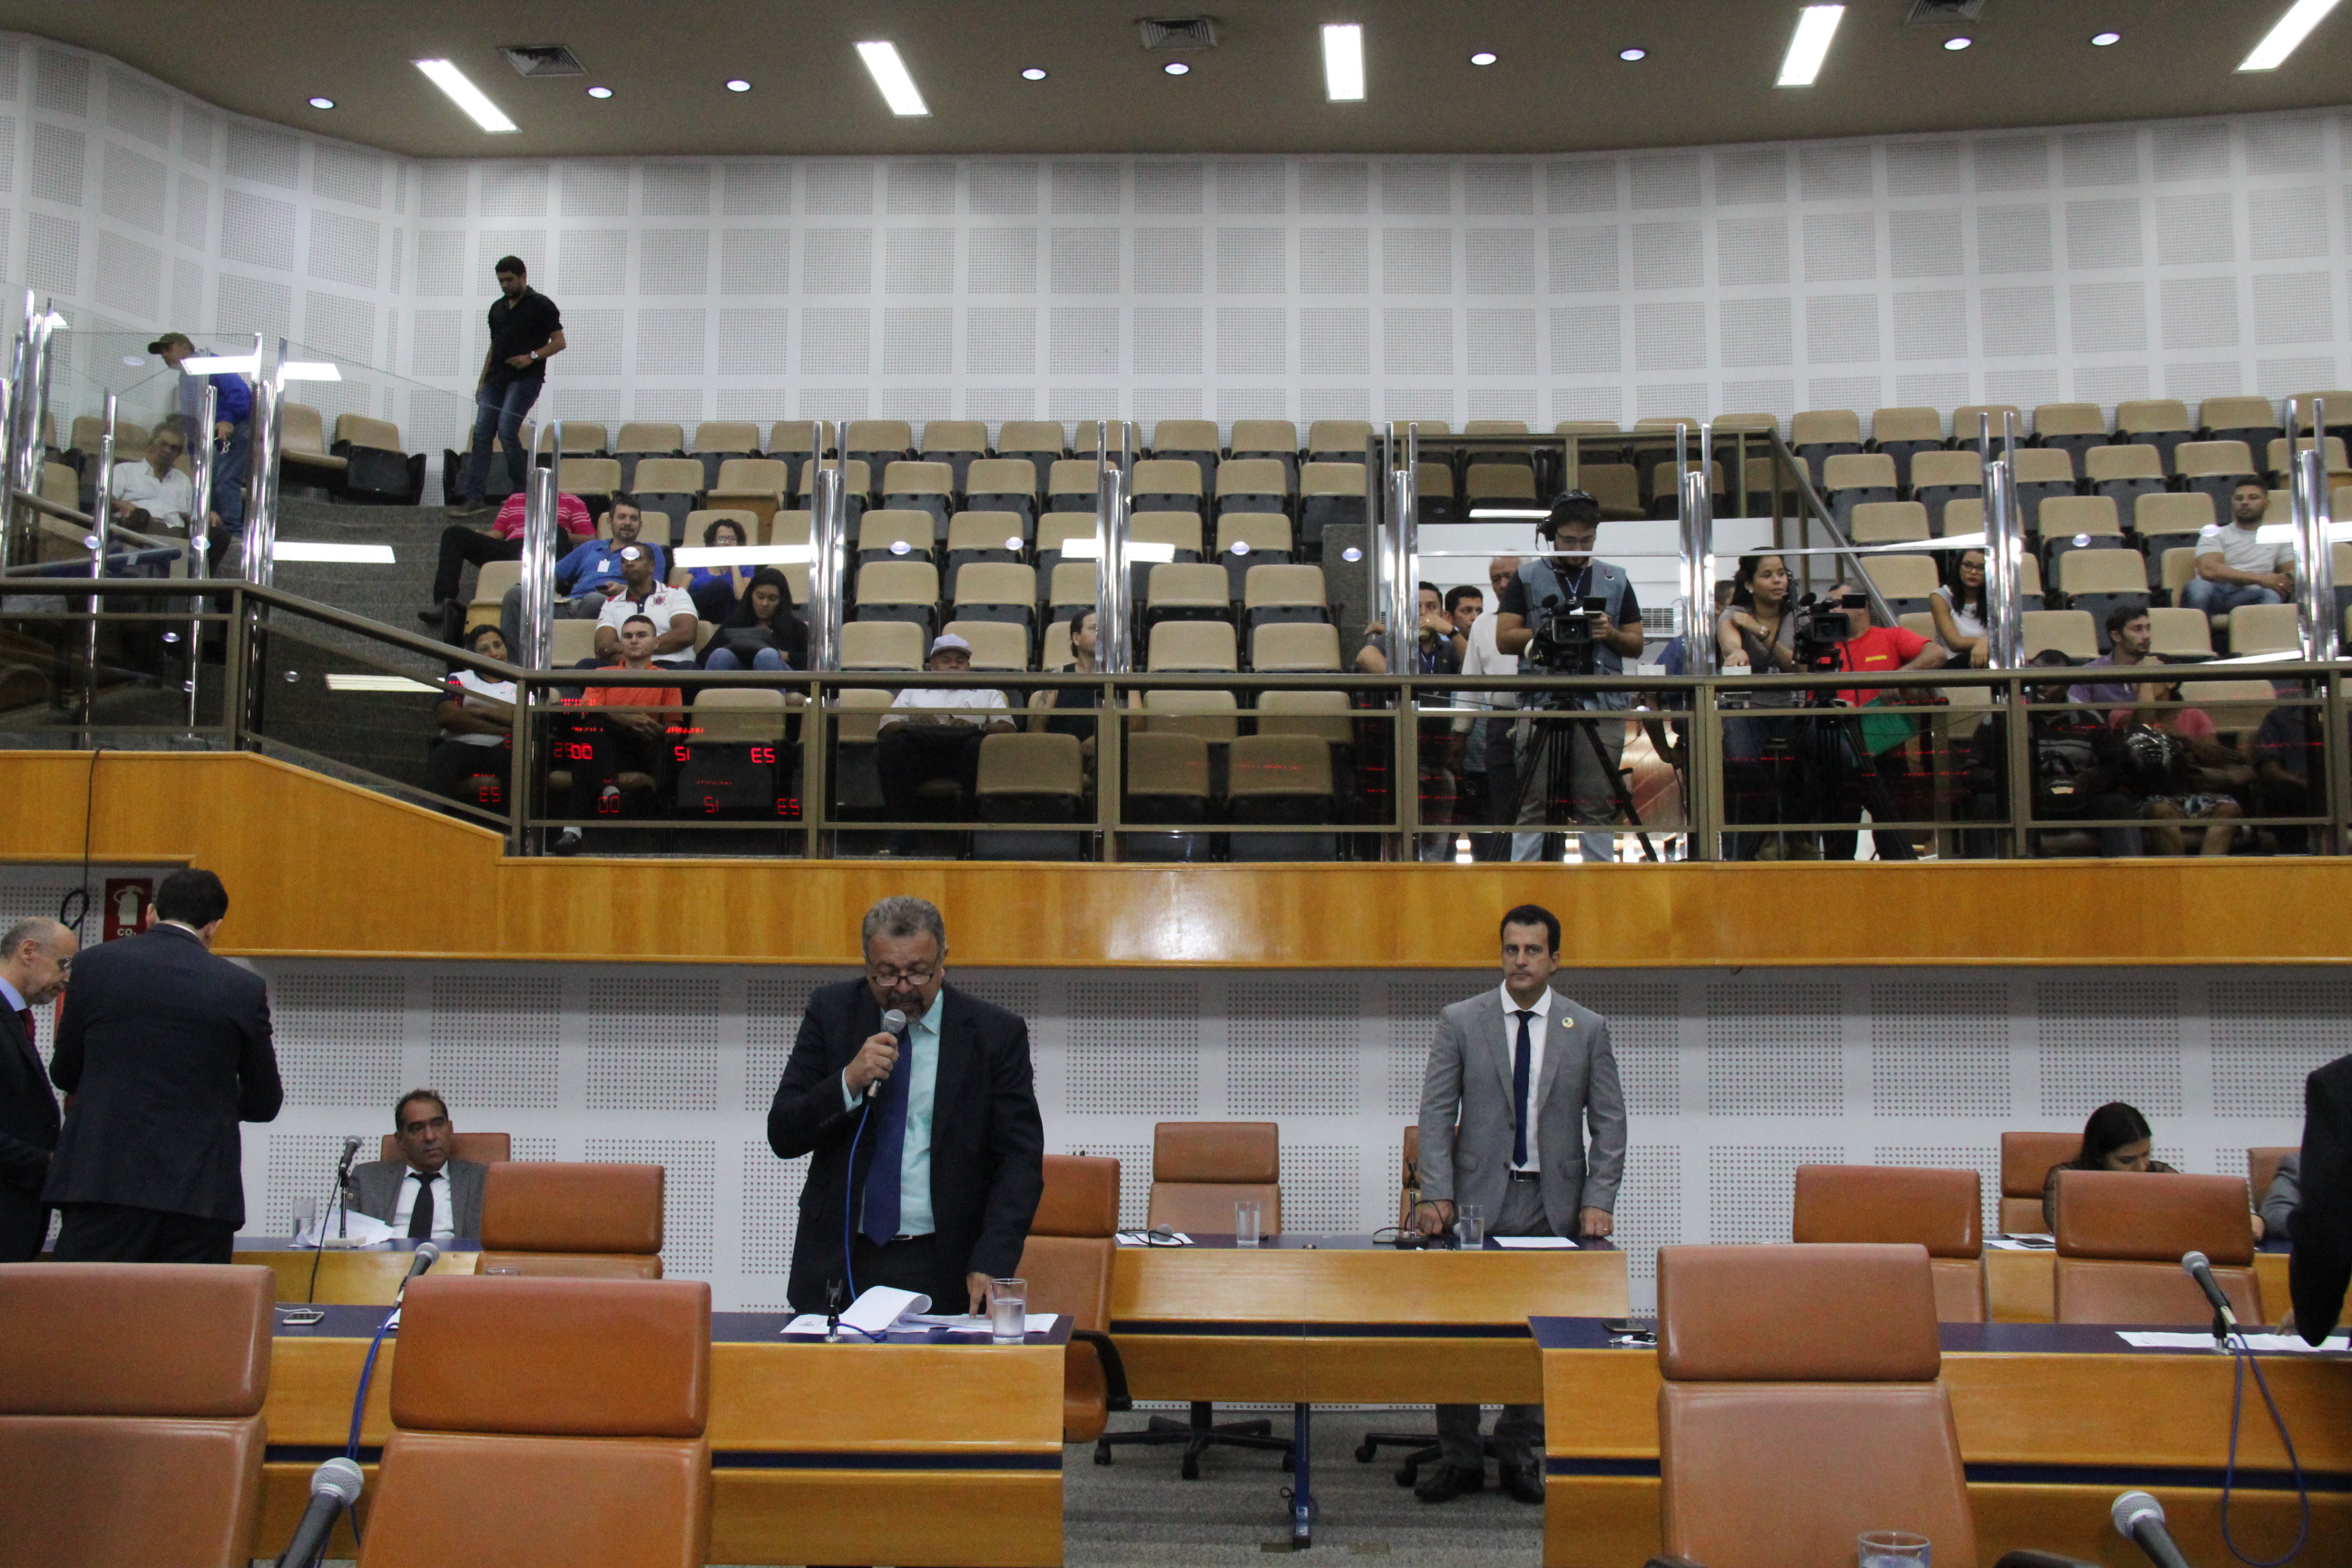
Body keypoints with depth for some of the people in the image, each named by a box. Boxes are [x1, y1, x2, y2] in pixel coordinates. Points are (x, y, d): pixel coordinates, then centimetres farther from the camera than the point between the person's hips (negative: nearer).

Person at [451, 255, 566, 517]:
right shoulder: (497, 307, 18)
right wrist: (481, 381, 17)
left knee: (506, 429, -18)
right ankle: (474, 498, -5)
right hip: (496, 377, 7)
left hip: (526, 378, -6)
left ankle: (520, 494, -2)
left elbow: (559, 342, -4)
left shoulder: (541, 305, -1)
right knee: (481, 433, -4)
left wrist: (532, 356, -18)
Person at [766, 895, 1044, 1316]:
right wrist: (849, 1082, -16)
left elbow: (1021, 1160, -5)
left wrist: (991, 1264, -18)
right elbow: (783, 1136, 1)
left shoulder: (995, 1033, -3)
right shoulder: (831, 1011, 3)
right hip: (841, 1265, 2)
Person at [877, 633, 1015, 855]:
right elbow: (888, 726, 18)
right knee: (895, 746, -34)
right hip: (919, 749, 1)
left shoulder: (986, 692, 34)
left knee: (978, 746, -37)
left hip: (963, 753, -1)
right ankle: (901, 839, -36)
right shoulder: (914, 690, 35)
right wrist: (916, 725, -4)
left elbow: (1006, 726, 15)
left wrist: (973, 728, -6)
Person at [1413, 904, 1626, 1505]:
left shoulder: (1587, 1029, 6)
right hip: (1478, 1197, 0)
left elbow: (1609, 1122, 6)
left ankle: (1520, 1455, 17)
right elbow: (1436, 1113, 1)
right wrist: (1436, 1195, -9)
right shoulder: (1460, 1022, 4)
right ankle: (1459, 1458, 12)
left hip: (1553, 1203, 1)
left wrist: (1597, 1201, -5)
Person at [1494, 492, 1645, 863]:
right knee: (1533, 806, -3)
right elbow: (1505, 639, 4)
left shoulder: (1616, 580, 17)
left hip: (1602, 707, 2)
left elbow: (1636, 645, 16)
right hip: (1540, 703, -1)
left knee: (1598, 807, 0)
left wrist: (1610, 633, -5)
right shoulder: (1527, 578, 11)